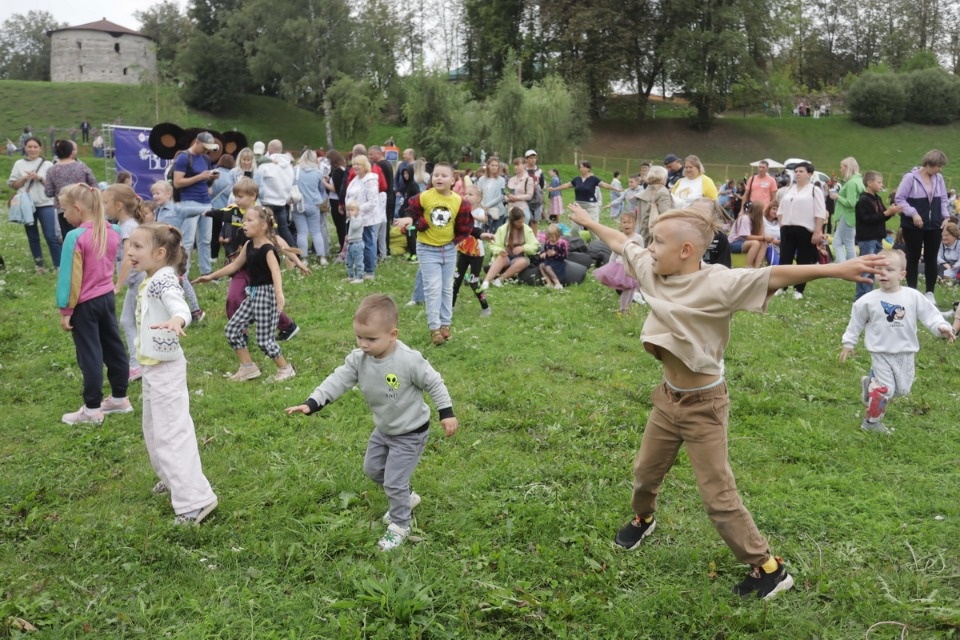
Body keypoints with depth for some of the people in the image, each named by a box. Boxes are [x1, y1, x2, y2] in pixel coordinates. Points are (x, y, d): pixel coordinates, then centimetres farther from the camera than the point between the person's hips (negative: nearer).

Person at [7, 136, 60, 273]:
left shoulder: (47, 164, 0)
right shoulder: (19, 164, 5)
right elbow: (12, 185, 5)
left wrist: (40, 178, -14)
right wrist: (25, 178, -11)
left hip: (45, 205, -3)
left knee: (51, 236, -6)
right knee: (32, 237, 11)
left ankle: (59, 264, 0)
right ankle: (39, 264, 21)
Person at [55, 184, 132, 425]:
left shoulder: (76, 237, -19)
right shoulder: (111, 231, 0)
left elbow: (71, 278, -17)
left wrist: (65, 310, -12)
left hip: (85, 304, -7)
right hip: (107, 297, 7)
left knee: (90, 354, 1)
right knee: (114, 347, 14)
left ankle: (92, 409, 9)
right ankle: (120, 398, 25)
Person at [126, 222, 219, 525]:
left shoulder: (164, 279, -22)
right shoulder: (150, 280, 8)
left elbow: (180, 306, -43)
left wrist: (177, 320, -64)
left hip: (166, 368, -11)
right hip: (152, 366, 11)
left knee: (172, 433, -10)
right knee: (154, 429, 24)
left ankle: (196, 499, -7)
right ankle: (173, 479, 43)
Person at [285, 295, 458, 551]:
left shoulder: (409, 360, -31)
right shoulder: (358, 359, -14)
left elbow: (434, 383, -19)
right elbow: (338, 380, -15)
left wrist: (447, 413, -16)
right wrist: (311, 404, -27)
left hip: (410, 432, -7)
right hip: (383, 429, 7)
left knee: (394, 481, -2)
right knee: (372, 469, 22)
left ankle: (400, 525, 22)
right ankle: (405, 498, 45)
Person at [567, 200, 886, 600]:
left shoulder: (717, 284, -25)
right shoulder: (652, 270, -6)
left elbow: (774, 277, -37)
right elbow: (621, 243, 10)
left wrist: (834, 269, -50)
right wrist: (588, 221, 25)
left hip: (703, 406, -7)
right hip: (667, 398, 7)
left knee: (719, 497, -1)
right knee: (645, 472, 25)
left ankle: (770, 570, 16)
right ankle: (643, 519, 56)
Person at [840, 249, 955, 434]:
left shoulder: (913, 296, -7)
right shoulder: (869, 300, -8)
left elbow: (930, 314, -6)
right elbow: (856, 322, 4)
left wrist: (942, 327, -24)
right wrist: (848, 343, 8)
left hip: (905, 353, 3)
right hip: (881, 353, -3)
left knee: (902, 389, 13)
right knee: (885, 389, -5)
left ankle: (871, 383, 38)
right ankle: (871, 422, 12)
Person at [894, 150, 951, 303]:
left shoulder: (939, 178, 5)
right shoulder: (910, 177, -12)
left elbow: (943, 199, 12)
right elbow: (899, 198, -11)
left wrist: (946, 216, -1)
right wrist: (913, 213, -20)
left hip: (934, 226, 5)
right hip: (913, 226, -5)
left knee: (931, 258, 8)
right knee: (913, 258, 4)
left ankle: (930, 293, 16)